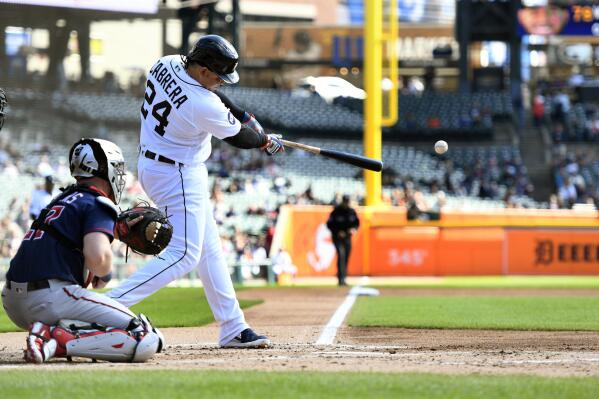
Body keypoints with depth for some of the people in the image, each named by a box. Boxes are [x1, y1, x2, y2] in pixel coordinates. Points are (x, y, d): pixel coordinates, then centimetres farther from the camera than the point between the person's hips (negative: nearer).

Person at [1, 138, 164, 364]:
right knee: (148, 341, -10)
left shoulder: (61, 200, 23)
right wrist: (105, 273, 2)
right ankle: (59, 340, -20)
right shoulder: (98, 204, -1)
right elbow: (97, 255, -18)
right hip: (52, 299, -9)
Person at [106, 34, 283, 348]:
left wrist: (246, 116, 10)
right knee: (183, 255, -9)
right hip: (179, 177, -10)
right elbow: (239, 138, -8)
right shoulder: (204, 107, -28)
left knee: (209, 249, 15)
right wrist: (265, 141, 13)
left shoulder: (165, 64, -6)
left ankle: (233, 329, 21)